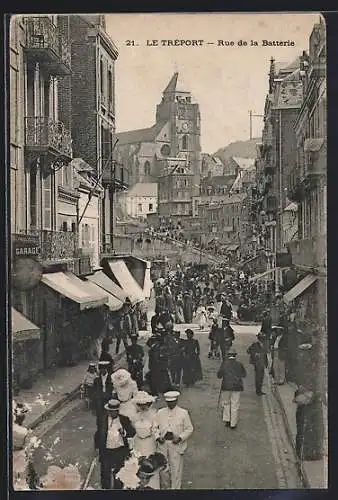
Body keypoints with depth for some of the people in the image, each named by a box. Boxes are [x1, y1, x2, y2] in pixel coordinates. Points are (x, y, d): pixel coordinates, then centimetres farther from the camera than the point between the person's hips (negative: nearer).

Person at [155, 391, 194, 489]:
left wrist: (180, 438, -12)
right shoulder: (160, 413, 6)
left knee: (176, 470, 1)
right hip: (163, 445, 3)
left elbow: (189, 429, 0)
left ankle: (175, 488, 13)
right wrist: (158, 437, -7)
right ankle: (165, 487, 28)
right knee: (163, 469, 10)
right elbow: (155, 427, 11)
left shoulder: (183, 413, -2)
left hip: (177, 445, -3)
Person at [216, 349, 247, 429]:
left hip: (226, 386, 0)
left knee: (226, 403, 19)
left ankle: (227, 420, 15)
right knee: (235, 405, 7)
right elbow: (244, 375, 8)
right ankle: (233, 424, 11)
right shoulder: (239, 364, -5)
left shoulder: (224, 363, -7)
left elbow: (219, 375, -3)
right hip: (237, 387, 0)